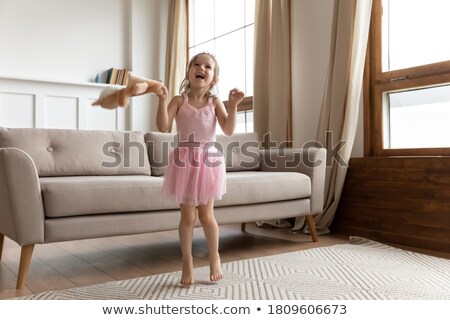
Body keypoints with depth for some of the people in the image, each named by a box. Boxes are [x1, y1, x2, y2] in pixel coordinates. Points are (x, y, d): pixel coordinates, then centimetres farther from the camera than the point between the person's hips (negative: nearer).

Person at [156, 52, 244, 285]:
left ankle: (214, 258, 30)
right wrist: (162, 99, -21)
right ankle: (187, 262, 23)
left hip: (208, 161, 1)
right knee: (188, 216, 6)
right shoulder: (179, 101, -2)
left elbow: (228, 130, -7)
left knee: (206, 215, 8)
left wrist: (233, 105, -15)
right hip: (184, 161, 0)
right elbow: (163, 127, -13)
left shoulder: (214, 102, 2)